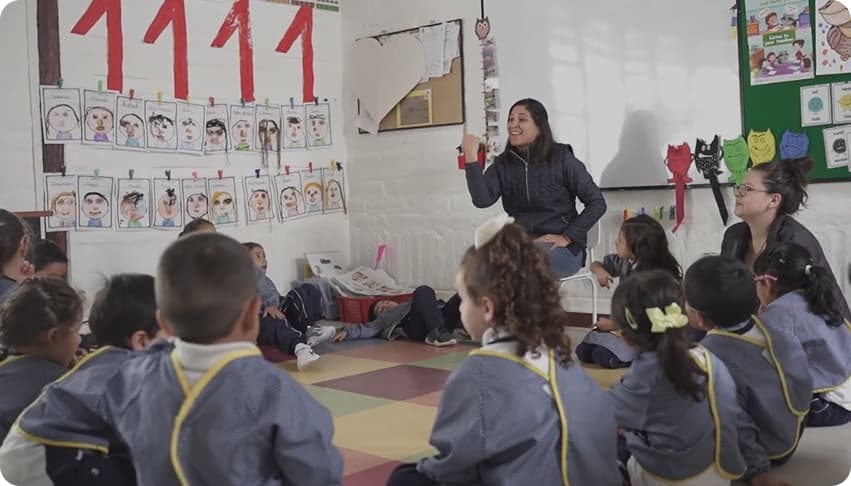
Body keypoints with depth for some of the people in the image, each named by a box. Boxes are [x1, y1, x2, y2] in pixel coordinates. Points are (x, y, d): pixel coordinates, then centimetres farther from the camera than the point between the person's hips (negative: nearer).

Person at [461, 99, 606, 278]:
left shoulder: (561, 158, -5)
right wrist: (471, 157, -18)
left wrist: (567, 237, -12)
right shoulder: (503, 163, 6)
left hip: (562, 249, -3)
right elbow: (482, 200, -12)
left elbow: (597, 203, -5)